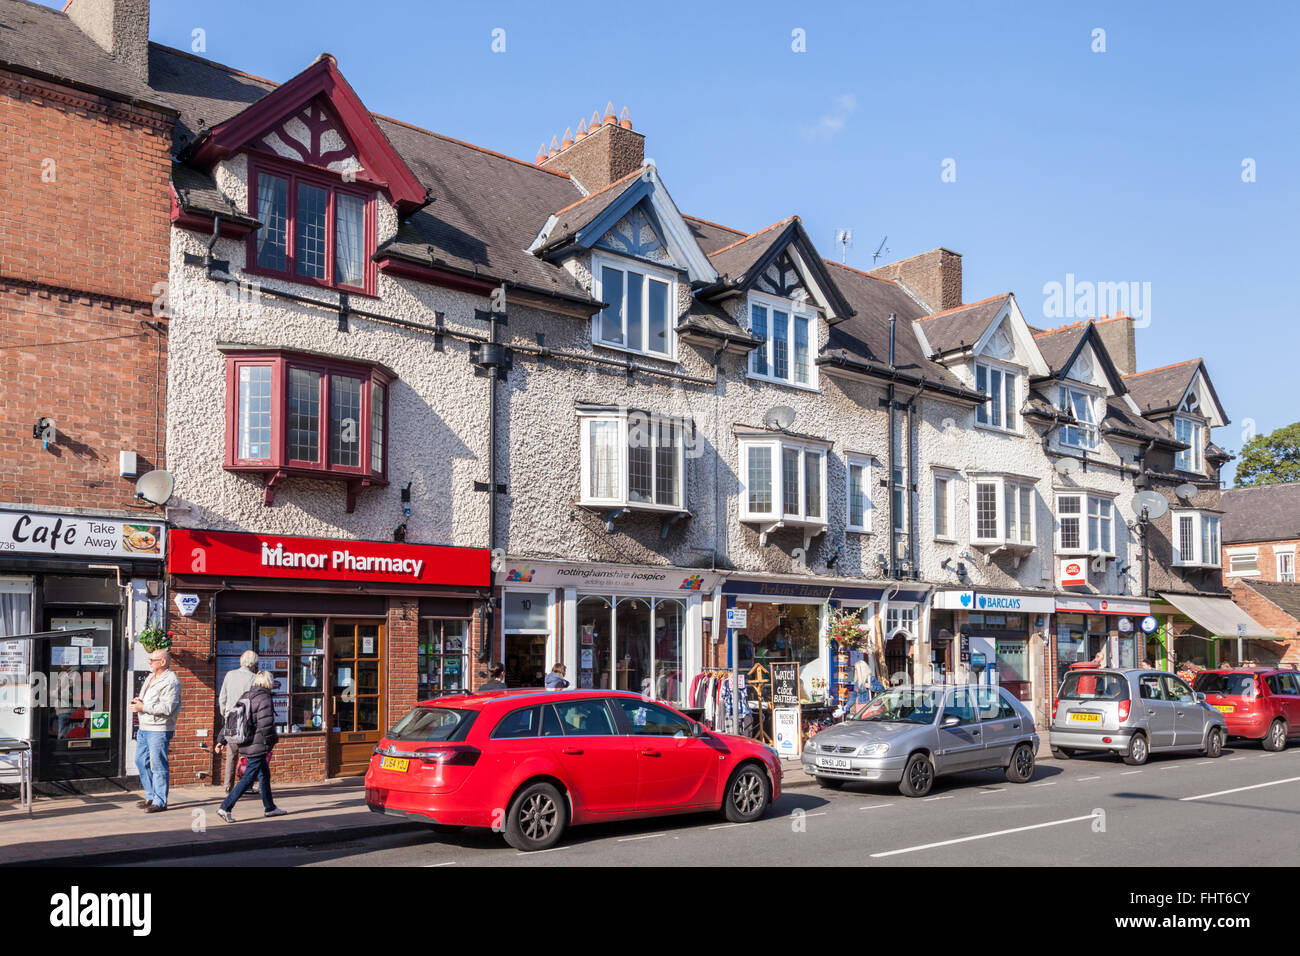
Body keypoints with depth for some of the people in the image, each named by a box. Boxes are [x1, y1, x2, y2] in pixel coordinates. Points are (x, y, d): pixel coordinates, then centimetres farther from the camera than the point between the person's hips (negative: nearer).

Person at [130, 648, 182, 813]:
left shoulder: (171, 681, -15)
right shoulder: (151, 676, 15)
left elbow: (167, 708, -23)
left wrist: (143, 707, -19)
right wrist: (138, 701, 4)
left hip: (159, 729, -10)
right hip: (144, 727, 10)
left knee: (158, 765, -5)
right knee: (141, 761, 15)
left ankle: (160, 802, 2)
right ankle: (150, 796, 26)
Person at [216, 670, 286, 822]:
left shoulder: (245, 697, 10)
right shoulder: (264, 699, -15)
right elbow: (266, 724, -20)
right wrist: (272, 741, -5)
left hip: (246, 744, 9)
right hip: (258, 745, -9)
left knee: (265, 774, 19)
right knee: (248, 778, -4)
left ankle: (269, 808, 27)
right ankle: (225, 807, -6)